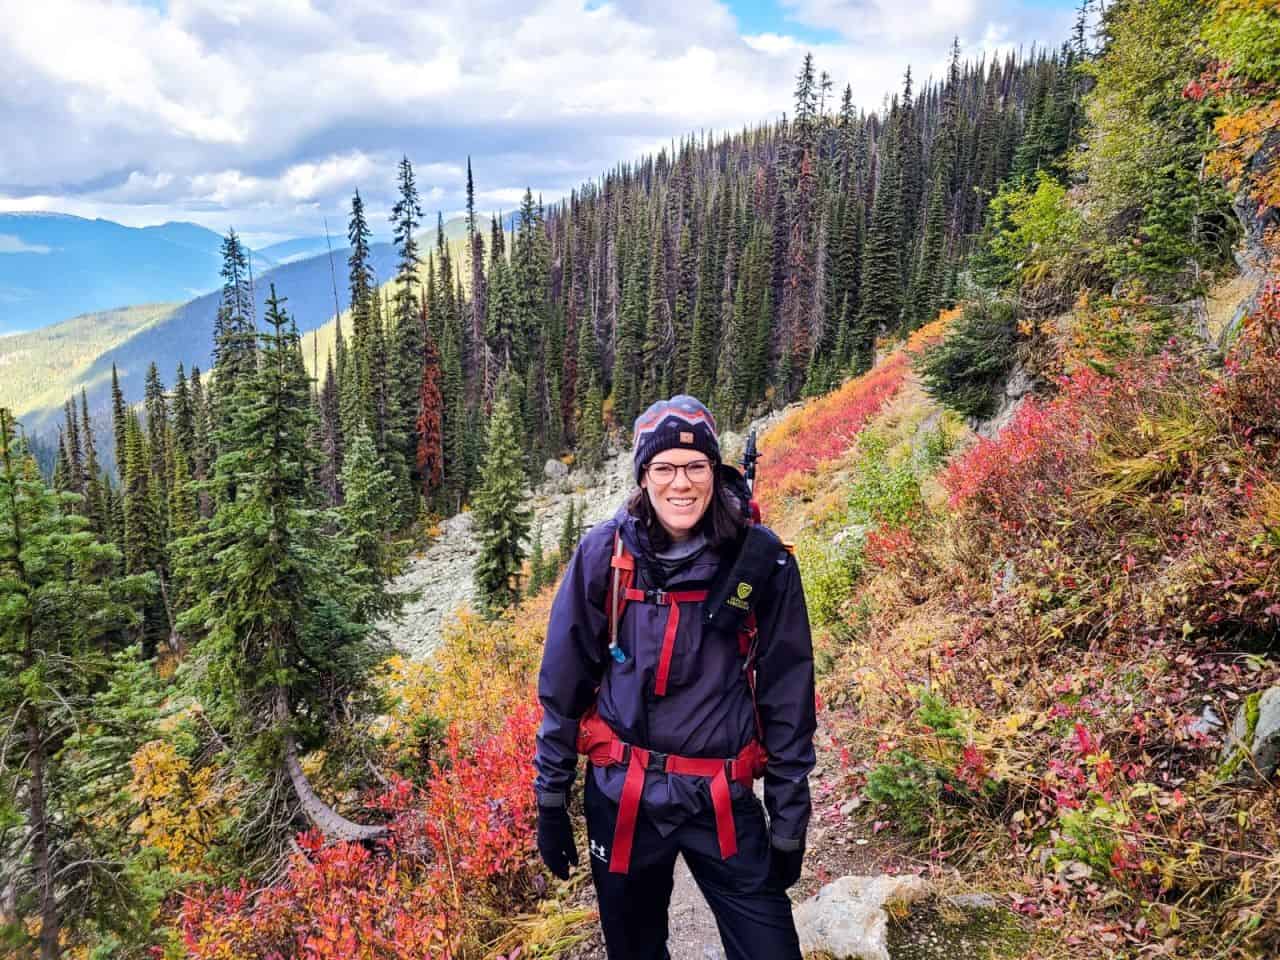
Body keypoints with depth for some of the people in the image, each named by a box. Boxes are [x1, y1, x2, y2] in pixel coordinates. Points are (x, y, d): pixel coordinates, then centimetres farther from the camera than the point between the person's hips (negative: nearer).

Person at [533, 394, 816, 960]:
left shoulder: (761, 560, -10)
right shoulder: (604, 554, -8)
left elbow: (787, 695, -3)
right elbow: (564, 683, 0)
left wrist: (789, 822, 0)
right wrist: (551, 799, 3)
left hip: (723, 801, -1)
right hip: (620, 796, 1)